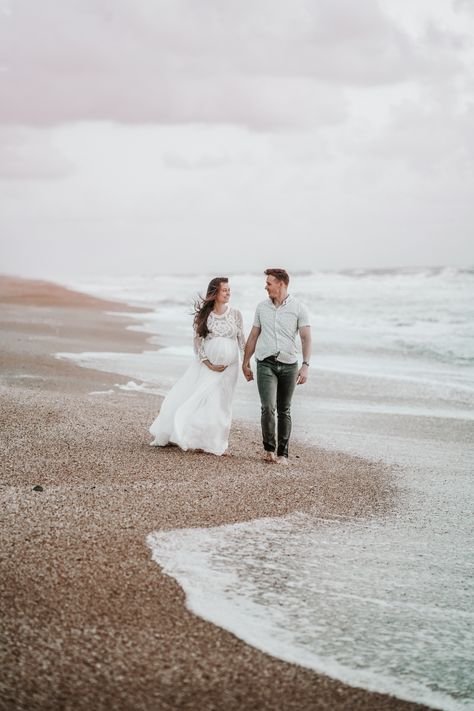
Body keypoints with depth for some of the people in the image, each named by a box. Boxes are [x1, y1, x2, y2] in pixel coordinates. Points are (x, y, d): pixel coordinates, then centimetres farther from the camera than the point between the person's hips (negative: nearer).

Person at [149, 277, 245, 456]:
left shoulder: (235, 314, 0)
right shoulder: (204, 314, -2)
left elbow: (241, 340, 6)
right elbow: (198, 341, -3)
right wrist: (208, 364, -9)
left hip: (228, 367, 0)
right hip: (205, 364, 0)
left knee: (217, 404, 0)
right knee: (186, 395, -3)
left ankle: (212, 443, 14)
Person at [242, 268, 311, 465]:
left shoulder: (298, 308, -1)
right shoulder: (262, 307, 8)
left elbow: (306, 338, -4)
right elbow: (253, 336, 16)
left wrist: (305, 365, -14)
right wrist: (245, 363, 16)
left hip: (289, 364, -1)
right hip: (266, 363, 1)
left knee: (284, 411, 6)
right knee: (268, 407, -14)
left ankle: (283, 453, 14)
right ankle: (268, 448, 1)